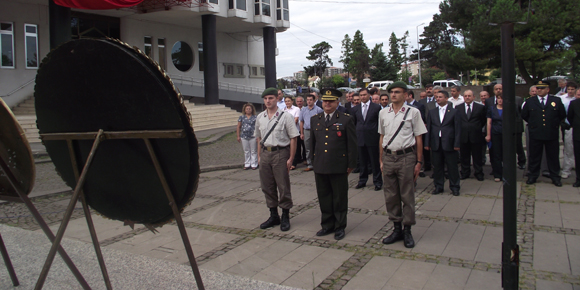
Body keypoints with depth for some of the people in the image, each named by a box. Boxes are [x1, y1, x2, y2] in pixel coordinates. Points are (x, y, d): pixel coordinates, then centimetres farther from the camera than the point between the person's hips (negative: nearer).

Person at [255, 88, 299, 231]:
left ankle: (285, 217, 18)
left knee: (283, 187, 2)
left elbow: (293, 138, -8)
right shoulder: (260, 117, 10)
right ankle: (273, 216, 28)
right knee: (267, 187, 12)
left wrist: (291, 159, -12)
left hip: (280, 153, -5)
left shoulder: (285, 117, -7)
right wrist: (259, 156, 11)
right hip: (265, 153, 6)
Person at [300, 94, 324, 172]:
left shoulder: (318, 110, -3)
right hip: (306, 131, 4)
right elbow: (301, 122, 15)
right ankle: (309, 165, 16)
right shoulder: (303, 110, 11)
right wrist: (301, 133, 11)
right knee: (308, 149, 9)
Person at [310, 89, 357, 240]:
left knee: (340, 198, 6)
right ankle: (327, 225, 25)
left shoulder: (346, 119, -2)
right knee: (324, 197, 11)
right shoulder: (315, 119, 11)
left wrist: (351, 164, -3)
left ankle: (340, 227, 19)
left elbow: (352, 144, -1)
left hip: (339, 166, -4)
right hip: (320, 166, 4)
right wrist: (313, 160, 16)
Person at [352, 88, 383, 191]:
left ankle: (377, 182, 13)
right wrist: (355, 136, 8)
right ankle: (362, 181, 23)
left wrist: (380, 136, -3)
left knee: (375, 162, 2)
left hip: (372, 138, -3)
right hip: (360, 139, 3)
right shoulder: (355, 109, 9)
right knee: (362, 162, 11)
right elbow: (353, 124, 13)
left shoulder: (376, 107, -1)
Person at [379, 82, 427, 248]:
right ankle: (397, 229, 23)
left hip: (406, 157, -4)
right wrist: (381, 161, 11)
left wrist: (419, 162, -4)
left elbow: (419, 138, -1)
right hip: (388, 157, 4)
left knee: (407, 196, 3)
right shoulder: (383, 113, 10)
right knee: (390, 196, 9)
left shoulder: (413, 112, -1)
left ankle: (407, 231, 17)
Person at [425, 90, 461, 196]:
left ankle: (454, 187, 15)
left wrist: (457, 144, -8)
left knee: (452, 166, 3)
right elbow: (428, 128, 9)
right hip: (435, 144, 3)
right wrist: (427, 143, 2)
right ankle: (438, 186, 19)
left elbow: (457, 129, -1)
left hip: (449, 143, -3)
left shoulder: (453, 112, 3)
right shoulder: (432, 112, 11)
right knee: (437, 166, 8)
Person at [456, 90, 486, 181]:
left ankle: (478, 173, 18)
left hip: (476, 136, -1)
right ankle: (465, 173, 20)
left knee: (477, 156, 6)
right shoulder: (458, 107, 6)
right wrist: (459, 130, 6)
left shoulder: (480, 107, 1)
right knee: (464, 156, 9)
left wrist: (478, 129, 6)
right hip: (463, 136, 1)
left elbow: (484, 120, 8)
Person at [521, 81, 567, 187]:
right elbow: (524, 115, 15)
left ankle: (555, 177, 18)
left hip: (552, 134, 0)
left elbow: (562, 115, 14)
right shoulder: (529, 101, 5)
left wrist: (555, 124, 11)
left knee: (553, 157, 8)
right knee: (534, 157, 6)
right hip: (535, 134, 0)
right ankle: (532, 176, 16)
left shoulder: (557, 101, 4)